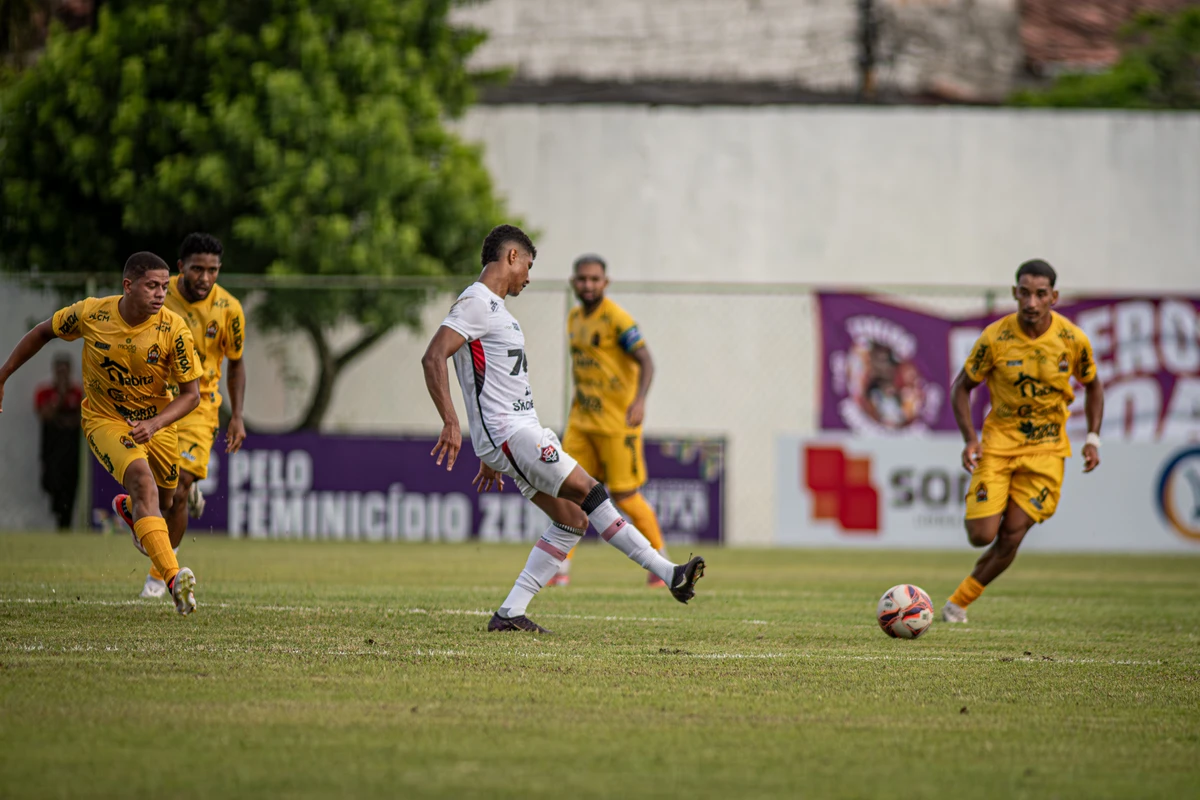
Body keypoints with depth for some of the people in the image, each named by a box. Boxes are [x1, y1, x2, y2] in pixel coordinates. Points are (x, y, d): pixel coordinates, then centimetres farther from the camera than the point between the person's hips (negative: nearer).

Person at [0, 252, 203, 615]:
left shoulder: (173, 329, -20)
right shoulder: (91, 313, -20)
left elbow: (191, 394, -13)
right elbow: (43, 332, 0)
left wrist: (154, 423, -30)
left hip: (156, 420, 3)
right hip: (104, 418, -3)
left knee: (164, 501, 14)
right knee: (143, 480, -29)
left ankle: (129, 508, 55)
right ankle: (173, 579, -40)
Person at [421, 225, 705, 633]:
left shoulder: (495, 308, 22)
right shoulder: (476, 304, -11)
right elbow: (433, 358, -23)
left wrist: (491, 456, 30)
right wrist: (451, 423, -31)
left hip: (523, 430, 10)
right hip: (507, 434, -10)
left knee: (572, 519, 6)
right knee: (590, 493, -12)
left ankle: (510, 613, 5)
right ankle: (668, 574, -12)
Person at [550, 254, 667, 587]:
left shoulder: (617, 319, -13)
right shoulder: (575, 318, 10)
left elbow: (645, 361, -19)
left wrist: (640, 400, -34)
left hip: (617, 420, -7)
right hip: (582, 419, 7)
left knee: (625, 496, -3)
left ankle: (660, 559, 17)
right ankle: (561, 567, 0)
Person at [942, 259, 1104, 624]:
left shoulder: (1073, 340, -9)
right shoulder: (995, 337, -13)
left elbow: (1093, 385, 10)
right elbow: (961, 387, 0)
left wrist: (1093, 439, -1)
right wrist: (970, 439, -12)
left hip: (1046, 446, 1)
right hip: (999, 440, -1)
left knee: (1011, 537, -7)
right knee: (981, 535, -12)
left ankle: (959, 601, 11)